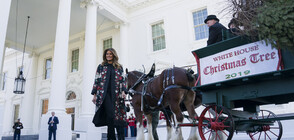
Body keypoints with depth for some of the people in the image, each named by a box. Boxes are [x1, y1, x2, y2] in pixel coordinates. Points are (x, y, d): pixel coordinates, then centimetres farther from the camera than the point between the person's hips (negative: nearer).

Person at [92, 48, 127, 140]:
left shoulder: (119, 67, 16)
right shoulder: (101, 67, 15)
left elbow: (122, 80, 11)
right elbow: (97, 81, 11)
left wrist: (123, 91, -5)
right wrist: (94, 94, 4)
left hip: (116, 94, 1)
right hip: (105, 94, -1)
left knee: (119, 116, -5)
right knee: (110, 114, -14)